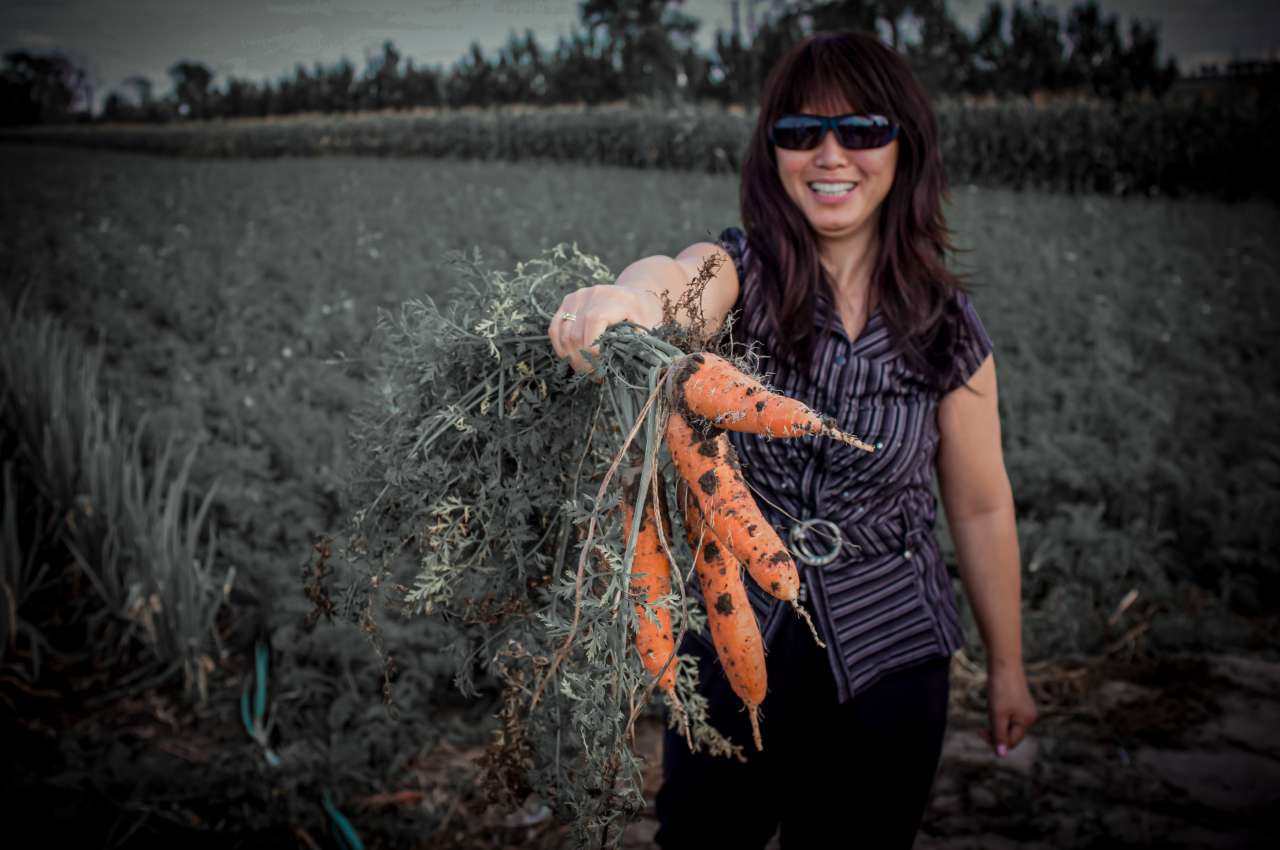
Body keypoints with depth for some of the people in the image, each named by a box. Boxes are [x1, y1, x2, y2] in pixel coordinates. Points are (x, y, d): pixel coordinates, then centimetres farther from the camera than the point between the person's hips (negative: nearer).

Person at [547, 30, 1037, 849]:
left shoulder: (947, 327, -5)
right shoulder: (740, 273, -10)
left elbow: (981, 505, 3)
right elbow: (677, 286, -36)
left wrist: (1007, 666, 11)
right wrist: (629, 296, -61)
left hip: (888, 658, 1)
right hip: (734, 634, 0)